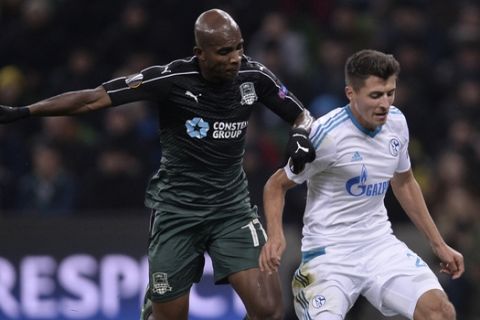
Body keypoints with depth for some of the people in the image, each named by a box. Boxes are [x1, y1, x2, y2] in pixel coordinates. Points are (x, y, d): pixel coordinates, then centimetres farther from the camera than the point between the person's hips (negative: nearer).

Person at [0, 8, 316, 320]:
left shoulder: (254, 76, -8)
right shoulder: (172, 79, -17)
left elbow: (302, 115, 7)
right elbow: (94, 98, -17)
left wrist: (301, 134, -18)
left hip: (232, 208, 2)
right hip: (177, 209, -2)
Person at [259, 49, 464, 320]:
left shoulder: (396, 122, 2)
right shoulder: (328, 134, -17)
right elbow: (277, 185, -6)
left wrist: (439, 244, 20)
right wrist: (275, 236, -24)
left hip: (381, 245, 5)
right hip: (330, 253, -5)